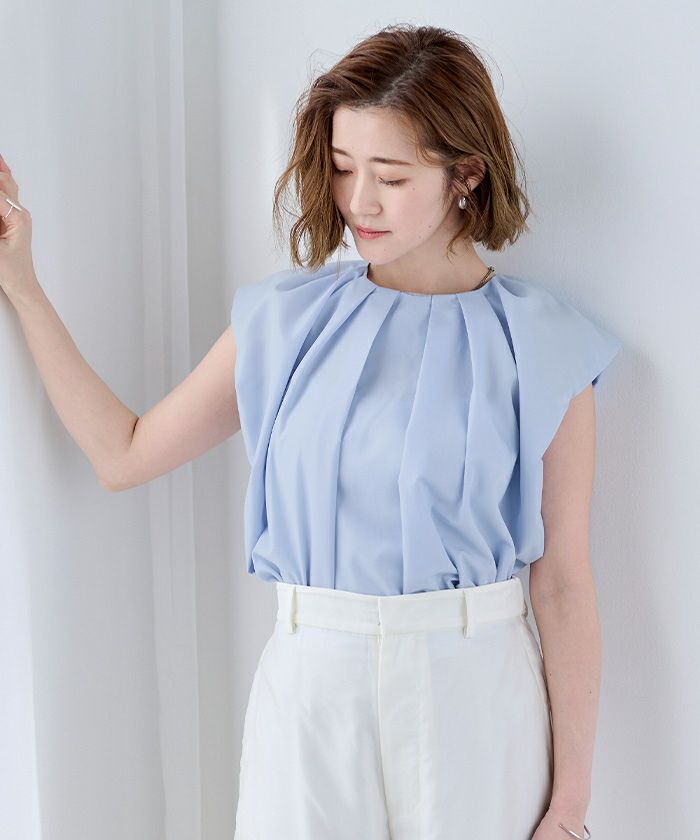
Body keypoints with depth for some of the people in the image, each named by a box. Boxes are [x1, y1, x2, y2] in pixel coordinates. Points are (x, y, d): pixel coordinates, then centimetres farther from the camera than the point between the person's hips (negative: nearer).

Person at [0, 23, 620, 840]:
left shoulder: (542, 348, -5)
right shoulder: (285, 319, 3)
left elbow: (563, 584, -5)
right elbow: (124, 453, 6)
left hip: (476, 700, -2)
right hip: (310, 689, 2)